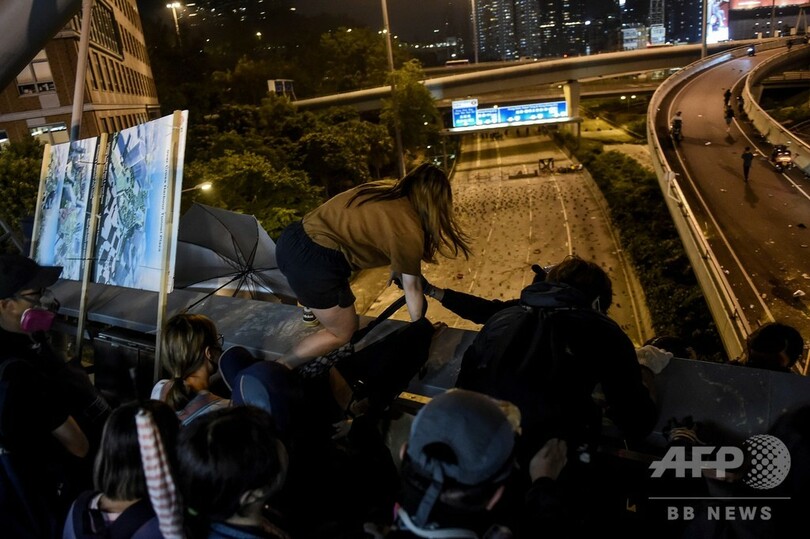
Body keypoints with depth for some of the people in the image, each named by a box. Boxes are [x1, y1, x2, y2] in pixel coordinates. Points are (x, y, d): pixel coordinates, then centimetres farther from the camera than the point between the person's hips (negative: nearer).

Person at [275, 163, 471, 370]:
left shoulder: (388, 190, 10)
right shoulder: (409, 231, -11)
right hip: (314, 261, -9)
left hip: (294, 239, 9)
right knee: (343, 332, 11)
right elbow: (412, 287, 1)